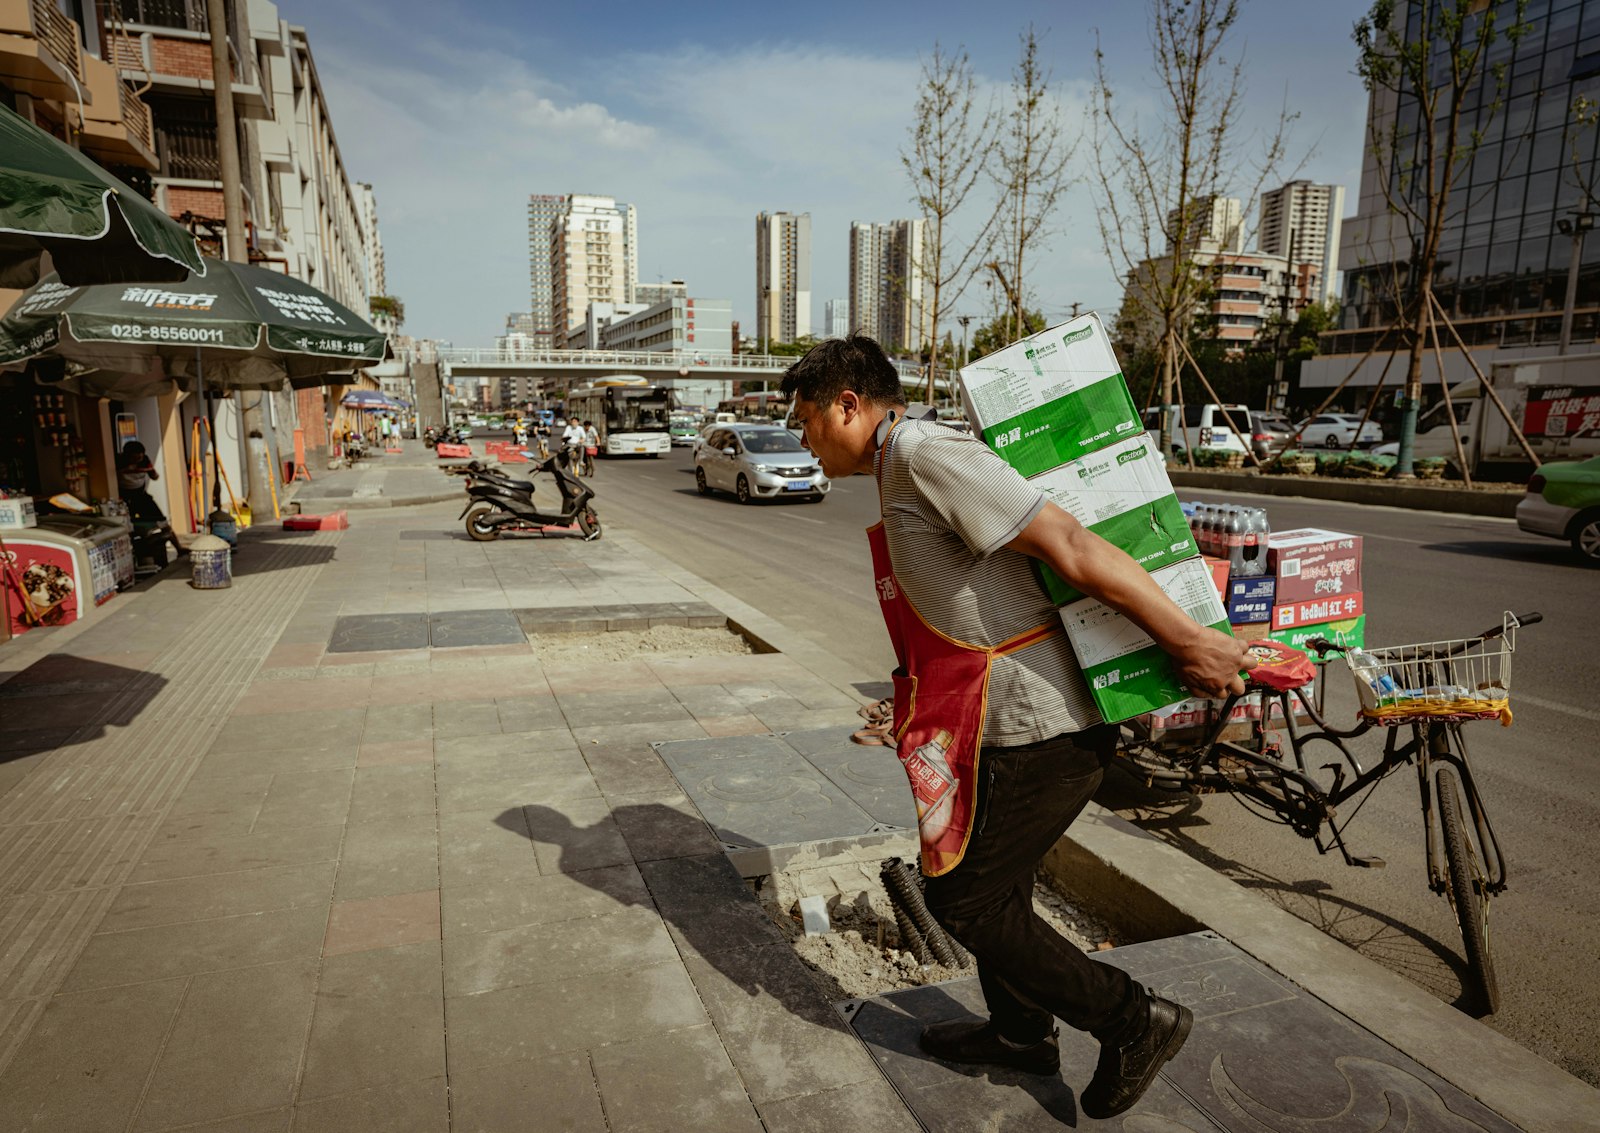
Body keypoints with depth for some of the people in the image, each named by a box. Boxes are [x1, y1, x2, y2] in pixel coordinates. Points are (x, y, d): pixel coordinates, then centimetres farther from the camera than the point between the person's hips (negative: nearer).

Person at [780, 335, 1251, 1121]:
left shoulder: (926, 454, -18)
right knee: (994, 877, 24)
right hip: (1040, 718, 10)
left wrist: (1187, 642, -19)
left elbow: (1070, 546, -23)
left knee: (961, 896, 6)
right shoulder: (908, 466, 14)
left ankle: (1131, 1022, 20)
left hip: (1034, 728, -10)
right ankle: (1020, 1031, 45)